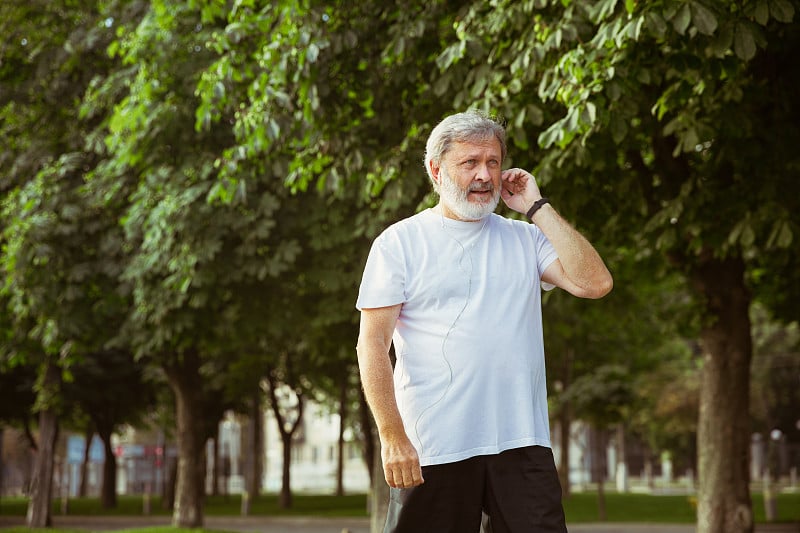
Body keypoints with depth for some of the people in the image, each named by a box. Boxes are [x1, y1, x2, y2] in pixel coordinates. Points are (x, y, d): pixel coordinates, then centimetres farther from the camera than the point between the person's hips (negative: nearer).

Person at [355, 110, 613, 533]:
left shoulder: (525, 239, 13)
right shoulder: (400, 241, 3)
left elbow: (595, 283, -2)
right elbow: (372, 344, -3)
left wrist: (537, 208, 1)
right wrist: (392, 436, -12)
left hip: (521, 447, 3)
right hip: (432, 450, -2)